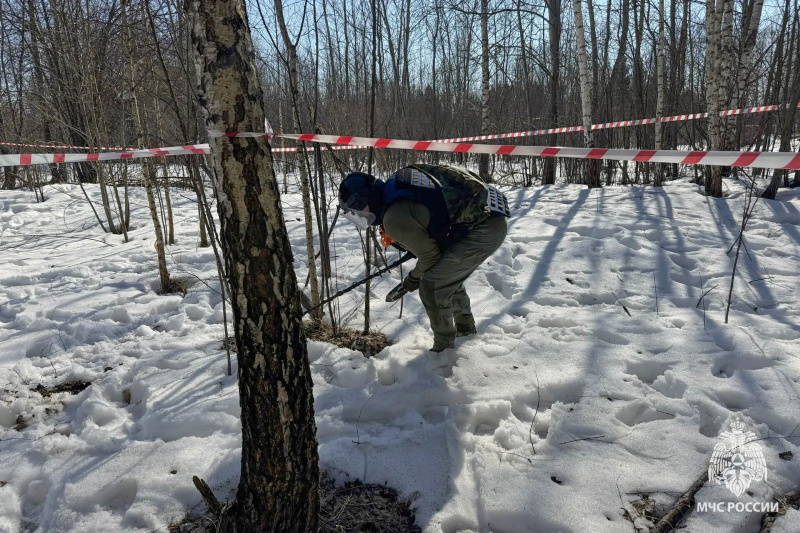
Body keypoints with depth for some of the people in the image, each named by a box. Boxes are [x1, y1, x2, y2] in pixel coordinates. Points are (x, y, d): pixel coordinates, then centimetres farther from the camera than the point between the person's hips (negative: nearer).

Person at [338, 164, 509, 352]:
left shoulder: (394, 218, -20)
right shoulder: (395, 184, 6)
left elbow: (430, 256, -8)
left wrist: (414, 278, 10)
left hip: (481, 232, -10)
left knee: (431, 286, -3)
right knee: (448, 278, 25)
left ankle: (443, 349, 13)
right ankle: (465, 326, 45)